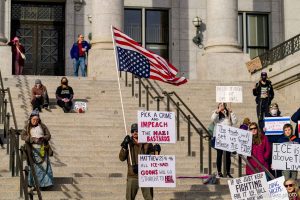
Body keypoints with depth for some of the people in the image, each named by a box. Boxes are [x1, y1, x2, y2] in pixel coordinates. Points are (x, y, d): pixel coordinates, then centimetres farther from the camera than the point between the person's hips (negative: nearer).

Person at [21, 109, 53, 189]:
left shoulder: (42, 126, 9)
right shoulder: (27, 127, 8)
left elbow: (48, 135, 9)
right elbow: (22, 136, -4)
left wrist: (43, 138, -13)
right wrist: (32, 139, -17)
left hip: (42, 148, 1)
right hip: (33, 149, -1)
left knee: (44, 165, -7)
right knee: (33, 165, -4)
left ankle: (45, 182, -7)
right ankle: (32, 183, 2)